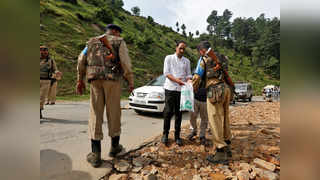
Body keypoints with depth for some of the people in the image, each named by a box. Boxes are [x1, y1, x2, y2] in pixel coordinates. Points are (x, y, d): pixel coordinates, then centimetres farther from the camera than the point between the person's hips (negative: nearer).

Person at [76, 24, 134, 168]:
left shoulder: (92, 41, 21)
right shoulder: (119, 42, 9)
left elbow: (81, 60, 13)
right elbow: (126, 62, -5)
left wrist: (80, 80, 16)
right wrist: (130, 82, 1)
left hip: (95, 80, 3)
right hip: (112, 80, -3)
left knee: (95, 114, 4)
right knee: (113, 112, 7)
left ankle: (95, 154, 4)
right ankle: (114, 146, 23)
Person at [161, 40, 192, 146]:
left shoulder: (187, 61, 17)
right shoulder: (169, 58, 8)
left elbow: (188, 75, 15)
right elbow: (166, 73, -2)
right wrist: (177, 80, -17)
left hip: (181, 89, 3)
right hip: (170, 88, -2)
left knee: (179, 113, 5)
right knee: (168, 112, -3)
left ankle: (177, 136, 15)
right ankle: (165, 134, 13)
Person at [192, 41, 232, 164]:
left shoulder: (205, 59, 0)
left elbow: (197, 77, -3)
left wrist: (194, 88, 13)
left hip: (215, 91, -8)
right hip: (226, 89, 8)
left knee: (215, 121, -3)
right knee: (224, 119, 15)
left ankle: (221, 153, 3)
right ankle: (226, 147, 27)